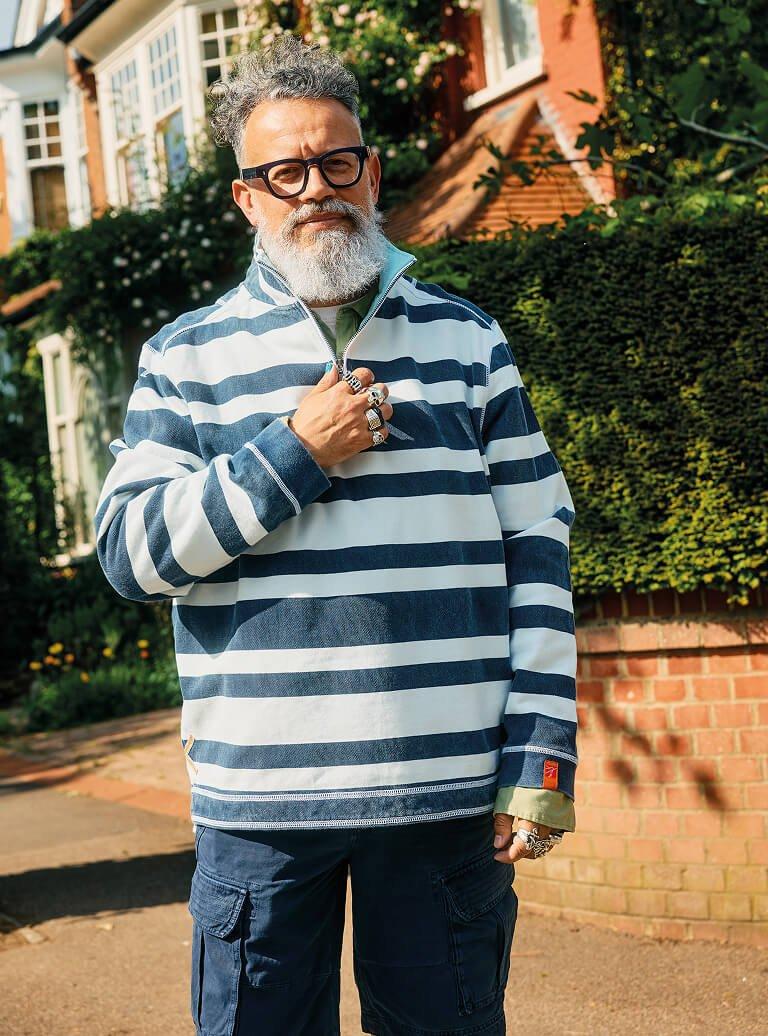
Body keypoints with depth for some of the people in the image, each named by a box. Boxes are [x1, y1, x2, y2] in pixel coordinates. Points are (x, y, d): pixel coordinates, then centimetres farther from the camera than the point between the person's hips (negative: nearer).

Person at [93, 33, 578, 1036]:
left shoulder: (469, 339, 9)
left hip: (447, 790, 1)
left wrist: (542, 750, -1)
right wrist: (296, 453, -10)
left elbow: (539, 550, 6)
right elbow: (131, 550, -1)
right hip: (261, 798, 0)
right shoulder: (188, 355, 7)